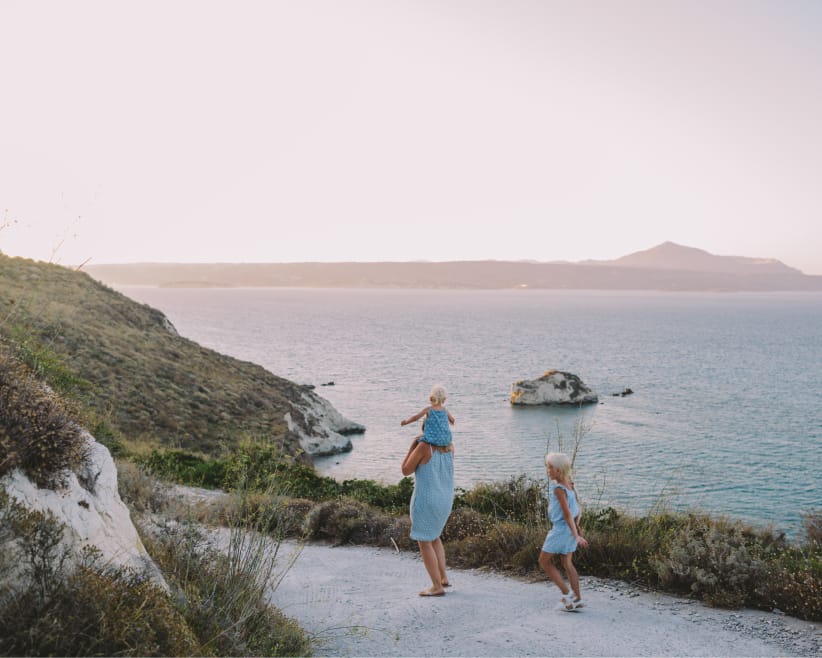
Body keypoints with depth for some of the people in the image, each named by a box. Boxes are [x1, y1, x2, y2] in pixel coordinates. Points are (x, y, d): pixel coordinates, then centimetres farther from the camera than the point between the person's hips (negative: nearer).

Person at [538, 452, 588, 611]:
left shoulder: (558, 489, -20)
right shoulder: (570, 486, 6)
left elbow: (567, 514, -23)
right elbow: (579, 510, 12)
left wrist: (576, 535, -24)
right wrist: (576, 526, 18)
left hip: (560, 530, -8)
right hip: (569, 530, 8)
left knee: (544, 561, 6)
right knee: (567, 564, 15)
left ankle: (567, 593, 4)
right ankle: (577, 598, 16)